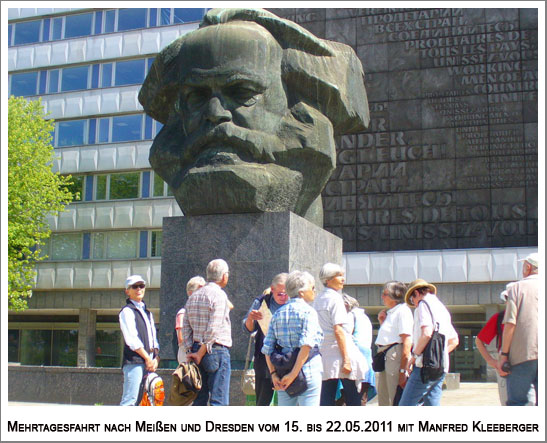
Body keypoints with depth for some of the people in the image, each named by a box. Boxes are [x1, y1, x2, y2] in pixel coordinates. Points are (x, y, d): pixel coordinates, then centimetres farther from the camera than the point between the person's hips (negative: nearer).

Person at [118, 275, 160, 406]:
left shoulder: (148, 313, 23)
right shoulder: (127, 311, -1)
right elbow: (131, 339, -10)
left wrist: (156, 358, 4)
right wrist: (147, 358, -11)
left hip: (148, 362, 8)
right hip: (134, 361, -7)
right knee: (130, 400, -14)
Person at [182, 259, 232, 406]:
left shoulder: (194, 296, 14)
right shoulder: (219, 295, -10)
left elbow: (186, 328, 11)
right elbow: (213, 330, -16)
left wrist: (191, 350, 10)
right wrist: (201, 353, -11)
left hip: (197, 349, 8)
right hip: (217, 350, -7)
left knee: (199, 398, 12)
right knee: (219, 400, -6)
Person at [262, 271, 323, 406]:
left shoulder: (278, 313, 12)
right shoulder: (308, 311, -6)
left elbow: (267, 348, 6)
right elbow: (307, 344, -19)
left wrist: (273, 374, 4)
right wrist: (294, 373, -17)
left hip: (283, 373, 6)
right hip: (308, 372, -6)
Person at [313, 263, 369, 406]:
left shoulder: (318, 299, 14)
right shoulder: (335, 298, -9)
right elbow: (338, 330, -16)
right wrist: (346, 359, -17)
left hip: (323, 353, 7)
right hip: (338, 351, -7)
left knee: (326, 399, 5)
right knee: (353, 399, 2)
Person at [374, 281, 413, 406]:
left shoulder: (403, 311, -8)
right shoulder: (390, 312, 20)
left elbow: (407, 343, -16)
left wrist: (403, 370, -21)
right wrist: (382, 322, 14)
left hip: (396, 356, -10)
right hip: (385, 358, 10)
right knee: (384, 401, 12)